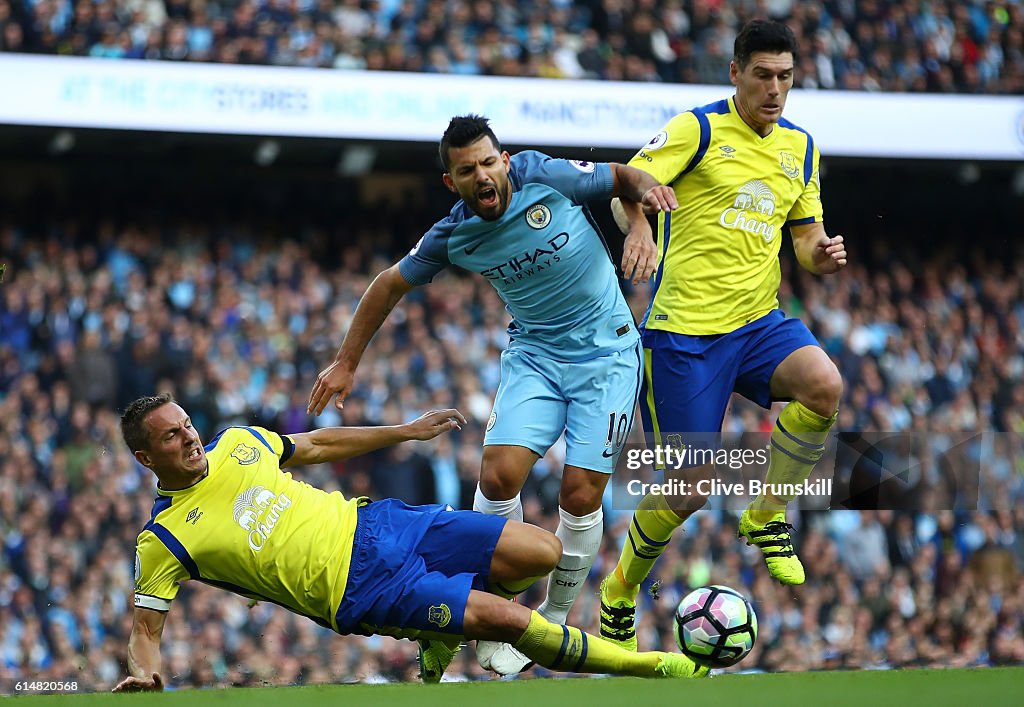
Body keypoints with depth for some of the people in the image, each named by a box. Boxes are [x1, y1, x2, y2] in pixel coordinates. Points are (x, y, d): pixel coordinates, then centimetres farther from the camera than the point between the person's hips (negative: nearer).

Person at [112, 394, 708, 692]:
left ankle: (443, 631, 17)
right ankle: (653, 667, -7)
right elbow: (145, 628, -4)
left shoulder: (236, 444, 8)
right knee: (508, 618, -21)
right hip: (360, 589, -6)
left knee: (542, 552, -4)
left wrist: (407, 431, 27)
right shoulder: (164, 540, -7)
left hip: (366, 523, 6)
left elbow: (316, 446, 23)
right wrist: (143, 673, -27)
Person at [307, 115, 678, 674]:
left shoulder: (542, 176, -15)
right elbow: (392, 284, 8)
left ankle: (555, 618, 12)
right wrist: (346, 363, 10)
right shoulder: (452, 236, -8)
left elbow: (620, 177, 1)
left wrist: (646, 191, -23)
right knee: (500, 474, -19)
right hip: (534, 353, 2)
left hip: (607, 351, -2)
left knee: (580, 493, -10)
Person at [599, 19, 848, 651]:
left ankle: (767, 517, -4)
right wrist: (637, 228, -34)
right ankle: (621, 588, 22)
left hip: (759, 320, 5)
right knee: (691, 488, -6)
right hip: (685, 328, -5)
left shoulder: (800, 147, 12)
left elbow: (806, 234, 19)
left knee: (824, 385, -27)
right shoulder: (698, 129, -6)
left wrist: (823, 255, -5)